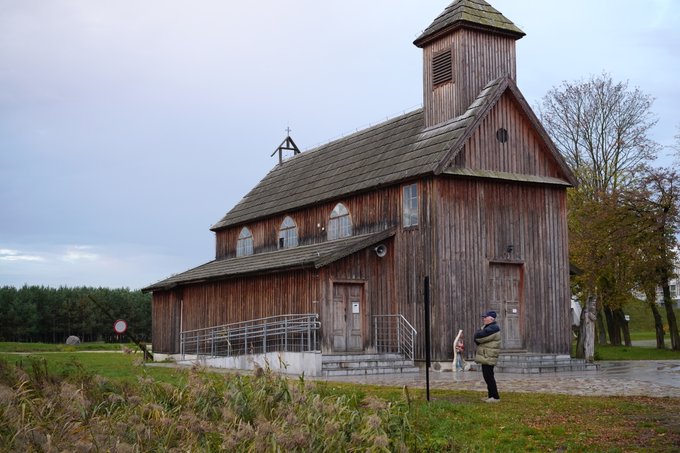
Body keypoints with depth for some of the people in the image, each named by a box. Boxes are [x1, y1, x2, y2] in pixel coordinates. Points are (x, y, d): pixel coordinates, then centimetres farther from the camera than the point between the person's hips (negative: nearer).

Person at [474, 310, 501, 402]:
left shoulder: (492, 329, -18)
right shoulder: (488, 327, 18)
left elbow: (478, 337, -23)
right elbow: (477, 337, 16)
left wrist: (478, 333, -2)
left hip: (488, 357, -11)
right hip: (485, 357, 11)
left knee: (489, 377, -8)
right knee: (487, 376, 15)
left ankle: (495, 397, -4)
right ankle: (491, 395, 22)